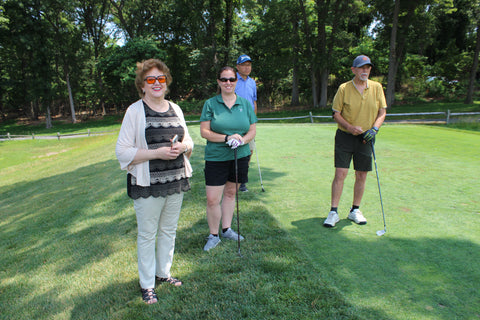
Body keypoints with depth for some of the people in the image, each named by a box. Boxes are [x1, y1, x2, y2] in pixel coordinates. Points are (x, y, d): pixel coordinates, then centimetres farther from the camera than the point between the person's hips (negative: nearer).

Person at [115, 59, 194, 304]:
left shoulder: (175, 108, 8)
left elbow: (189, 141, 15)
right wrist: (157, 153, -21)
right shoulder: (135, 111, -7)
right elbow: (122, 152, -11)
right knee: (147, 235, 8)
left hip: (176, 182, 5)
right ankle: (147, 284, 28)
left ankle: (163, 272, 39)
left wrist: (182, 147, -9)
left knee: (169, 230, 18)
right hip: (148, 185, -5)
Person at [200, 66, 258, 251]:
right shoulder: (210, 104, -1)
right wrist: (227, 138, -19)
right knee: (212, 199, -4)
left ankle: (226, 229, 32)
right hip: (216, 158, -3)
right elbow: (204, 132, -6)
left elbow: (252, 130, 6)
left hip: (240, 156, 3)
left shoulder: (245, 103, 6)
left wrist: (242, 140, -15)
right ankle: (213, 235, 16)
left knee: (231, 193, 14)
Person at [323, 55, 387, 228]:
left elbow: (382, 112, 7)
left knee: (361, 175, 7)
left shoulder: (377, 87, 4)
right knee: (340, 173, -9)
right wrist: (350, 127, -18)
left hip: (366, 138, 3)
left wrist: (374, 128, -10)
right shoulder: (343, 88, -4)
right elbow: (336, 113, -3)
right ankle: (333, 212, 0)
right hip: (345, 136, -3)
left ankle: (355, 210, 22)